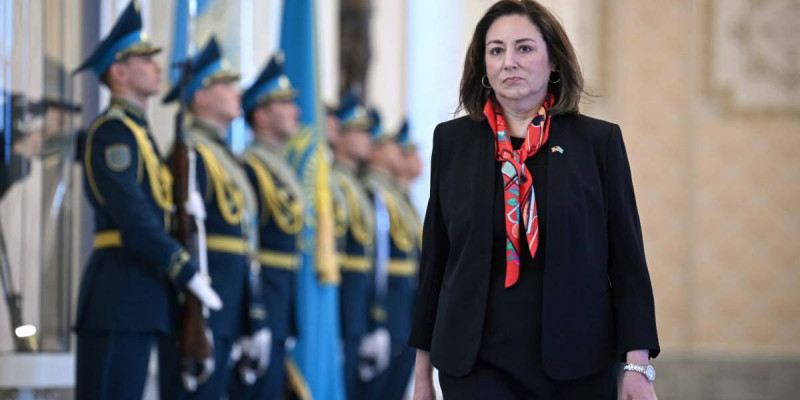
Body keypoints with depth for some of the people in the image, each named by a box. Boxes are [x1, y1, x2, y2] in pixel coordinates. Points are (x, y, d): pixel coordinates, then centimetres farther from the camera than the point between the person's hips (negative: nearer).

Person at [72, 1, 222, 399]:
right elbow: (132, 217, -18)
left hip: (148, 293, 10)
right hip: (119, 295, -10)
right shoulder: (112, 131, -8)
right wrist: (189, 274, -18)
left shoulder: (138, 132, 22)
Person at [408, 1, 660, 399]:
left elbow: (627, 258, 1)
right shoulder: (452, 141, 7)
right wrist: (423, 367, 10)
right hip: (478, 365, 1)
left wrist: (638, 365, -7)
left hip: (577, 366, -1)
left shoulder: (599, 141, 2)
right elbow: (434, 259, 10)